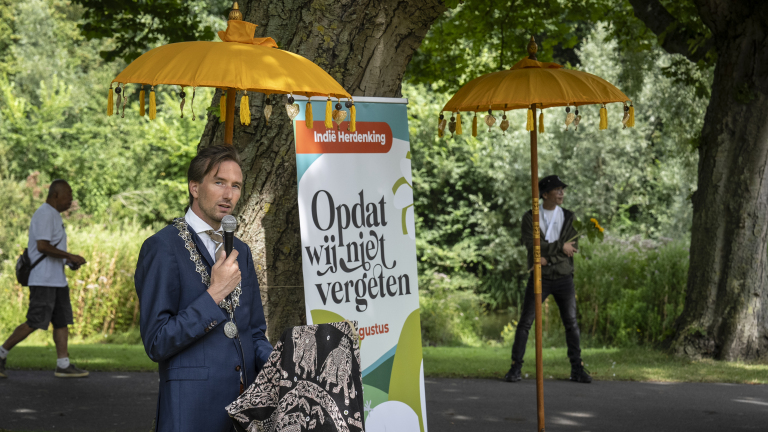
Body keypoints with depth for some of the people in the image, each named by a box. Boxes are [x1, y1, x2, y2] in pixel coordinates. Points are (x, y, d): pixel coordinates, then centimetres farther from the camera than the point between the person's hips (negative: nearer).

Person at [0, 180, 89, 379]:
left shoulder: (54, 215, 18)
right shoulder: (44, 214, -14)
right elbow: (42, 246, -22)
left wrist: (69, 262, 11)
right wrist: (70, 256, -18)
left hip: (57, 280, 10)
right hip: (43, 280, -10)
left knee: (62, 321, 6)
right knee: (34, 323, -8)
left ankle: (63, 365, 8)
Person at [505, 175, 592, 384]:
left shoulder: (569, 217, 5)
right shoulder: (529, 217, -1)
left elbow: (572, 248, -5)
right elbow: (530, 245, -14)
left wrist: (547, 258, -15)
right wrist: (560, 246, -15)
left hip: (564, 278, 2)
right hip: (539, 278, -2)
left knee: (571, 323, 2)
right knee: (525, 322, -4)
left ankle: (577, 369, 9)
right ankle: (516, 368, 1)